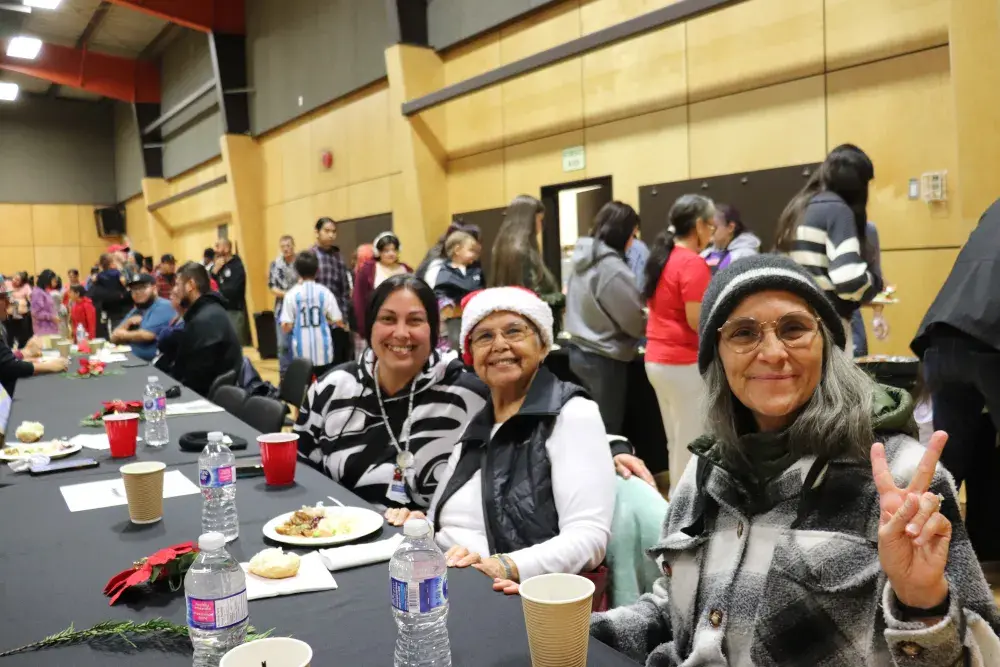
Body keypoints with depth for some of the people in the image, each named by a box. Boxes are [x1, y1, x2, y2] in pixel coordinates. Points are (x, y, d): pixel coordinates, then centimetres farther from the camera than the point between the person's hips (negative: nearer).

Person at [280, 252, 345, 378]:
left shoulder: (291, 294, -5)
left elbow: (286, 327, -9)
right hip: (323, 351, 1)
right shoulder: (325, 292, -3)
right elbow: (338, 321, -2)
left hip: (302, 353, 0)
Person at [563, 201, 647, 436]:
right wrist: (651, 324, 5)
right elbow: (633, 321, -15)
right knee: (607, 432, 3)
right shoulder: (613, 267, -20)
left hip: (579, 351, 8)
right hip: (604, 359, -8)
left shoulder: (583, 259, 5)